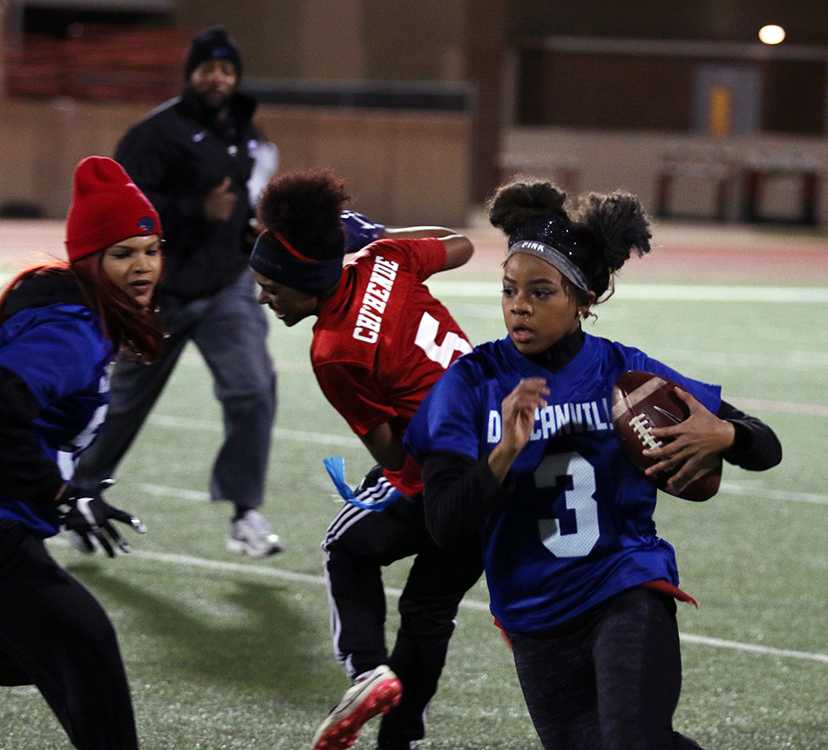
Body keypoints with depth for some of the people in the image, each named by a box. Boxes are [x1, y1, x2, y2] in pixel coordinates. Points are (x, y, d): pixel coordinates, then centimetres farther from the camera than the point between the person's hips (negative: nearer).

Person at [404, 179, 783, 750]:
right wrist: (505, 453, -28)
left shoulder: (625, 371, -3)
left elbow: (766, 449, 2)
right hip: (538, 621, 2)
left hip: (629, 595, -2)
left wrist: (721, 435, -21)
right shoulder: (473, 382, -5)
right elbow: (445, 525, -12)